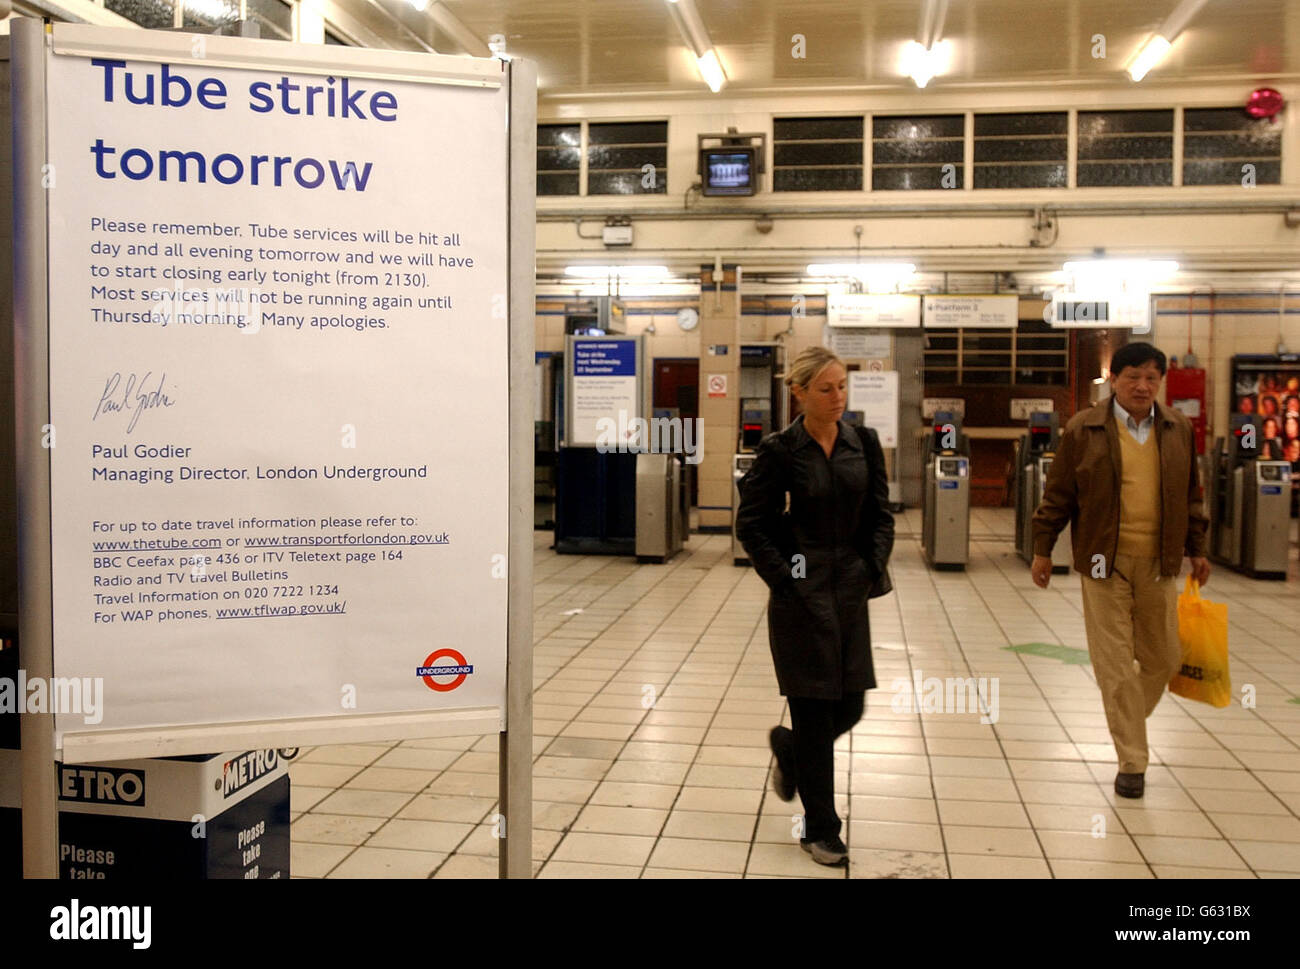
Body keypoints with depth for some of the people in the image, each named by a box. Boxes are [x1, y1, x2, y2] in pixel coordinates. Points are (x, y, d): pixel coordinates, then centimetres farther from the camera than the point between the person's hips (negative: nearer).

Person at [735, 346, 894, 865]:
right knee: (815, 713, 2)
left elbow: (881, 516, 10)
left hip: (851, 591, 5)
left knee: (850, 707, 9)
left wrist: (873, 570, -1)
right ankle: (820, 830, 17)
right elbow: (751, 524, -5)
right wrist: (784, 580, -10)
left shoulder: (864, 443, 5)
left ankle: (789, 749, 42)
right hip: (801, 595, -5)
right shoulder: (779, 450, -8)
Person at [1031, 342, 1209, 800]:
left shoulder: (1178, 429, 7)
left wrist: (1197, 548, 15)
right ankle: (1132, 762, 9)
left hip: (1158, 564, 3)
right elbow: (1058, 495, 1)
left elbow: (1191, 495, 15)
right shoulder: (1083, 429, -3)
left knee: (1163, 658, 11)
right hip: (1104, 563, -3)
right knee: (1114, 664, 0)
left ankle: (1130, 720, 39)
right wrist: (1042, 549, 2)